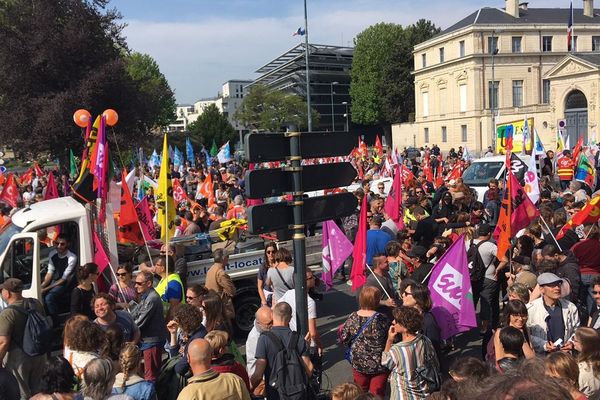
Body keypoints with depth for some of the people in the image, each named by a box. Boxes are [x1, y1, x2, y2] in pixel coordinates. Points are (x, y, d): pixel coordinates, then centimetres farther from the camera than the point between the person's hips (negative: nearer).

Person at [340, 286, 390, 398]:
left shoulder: (352, 318, -13)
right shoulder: (382, 320, -22)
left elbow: (343, 338, -5)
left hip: (358, 363, 3)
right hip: (379, 365, -3)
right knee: (376, 395, 15)